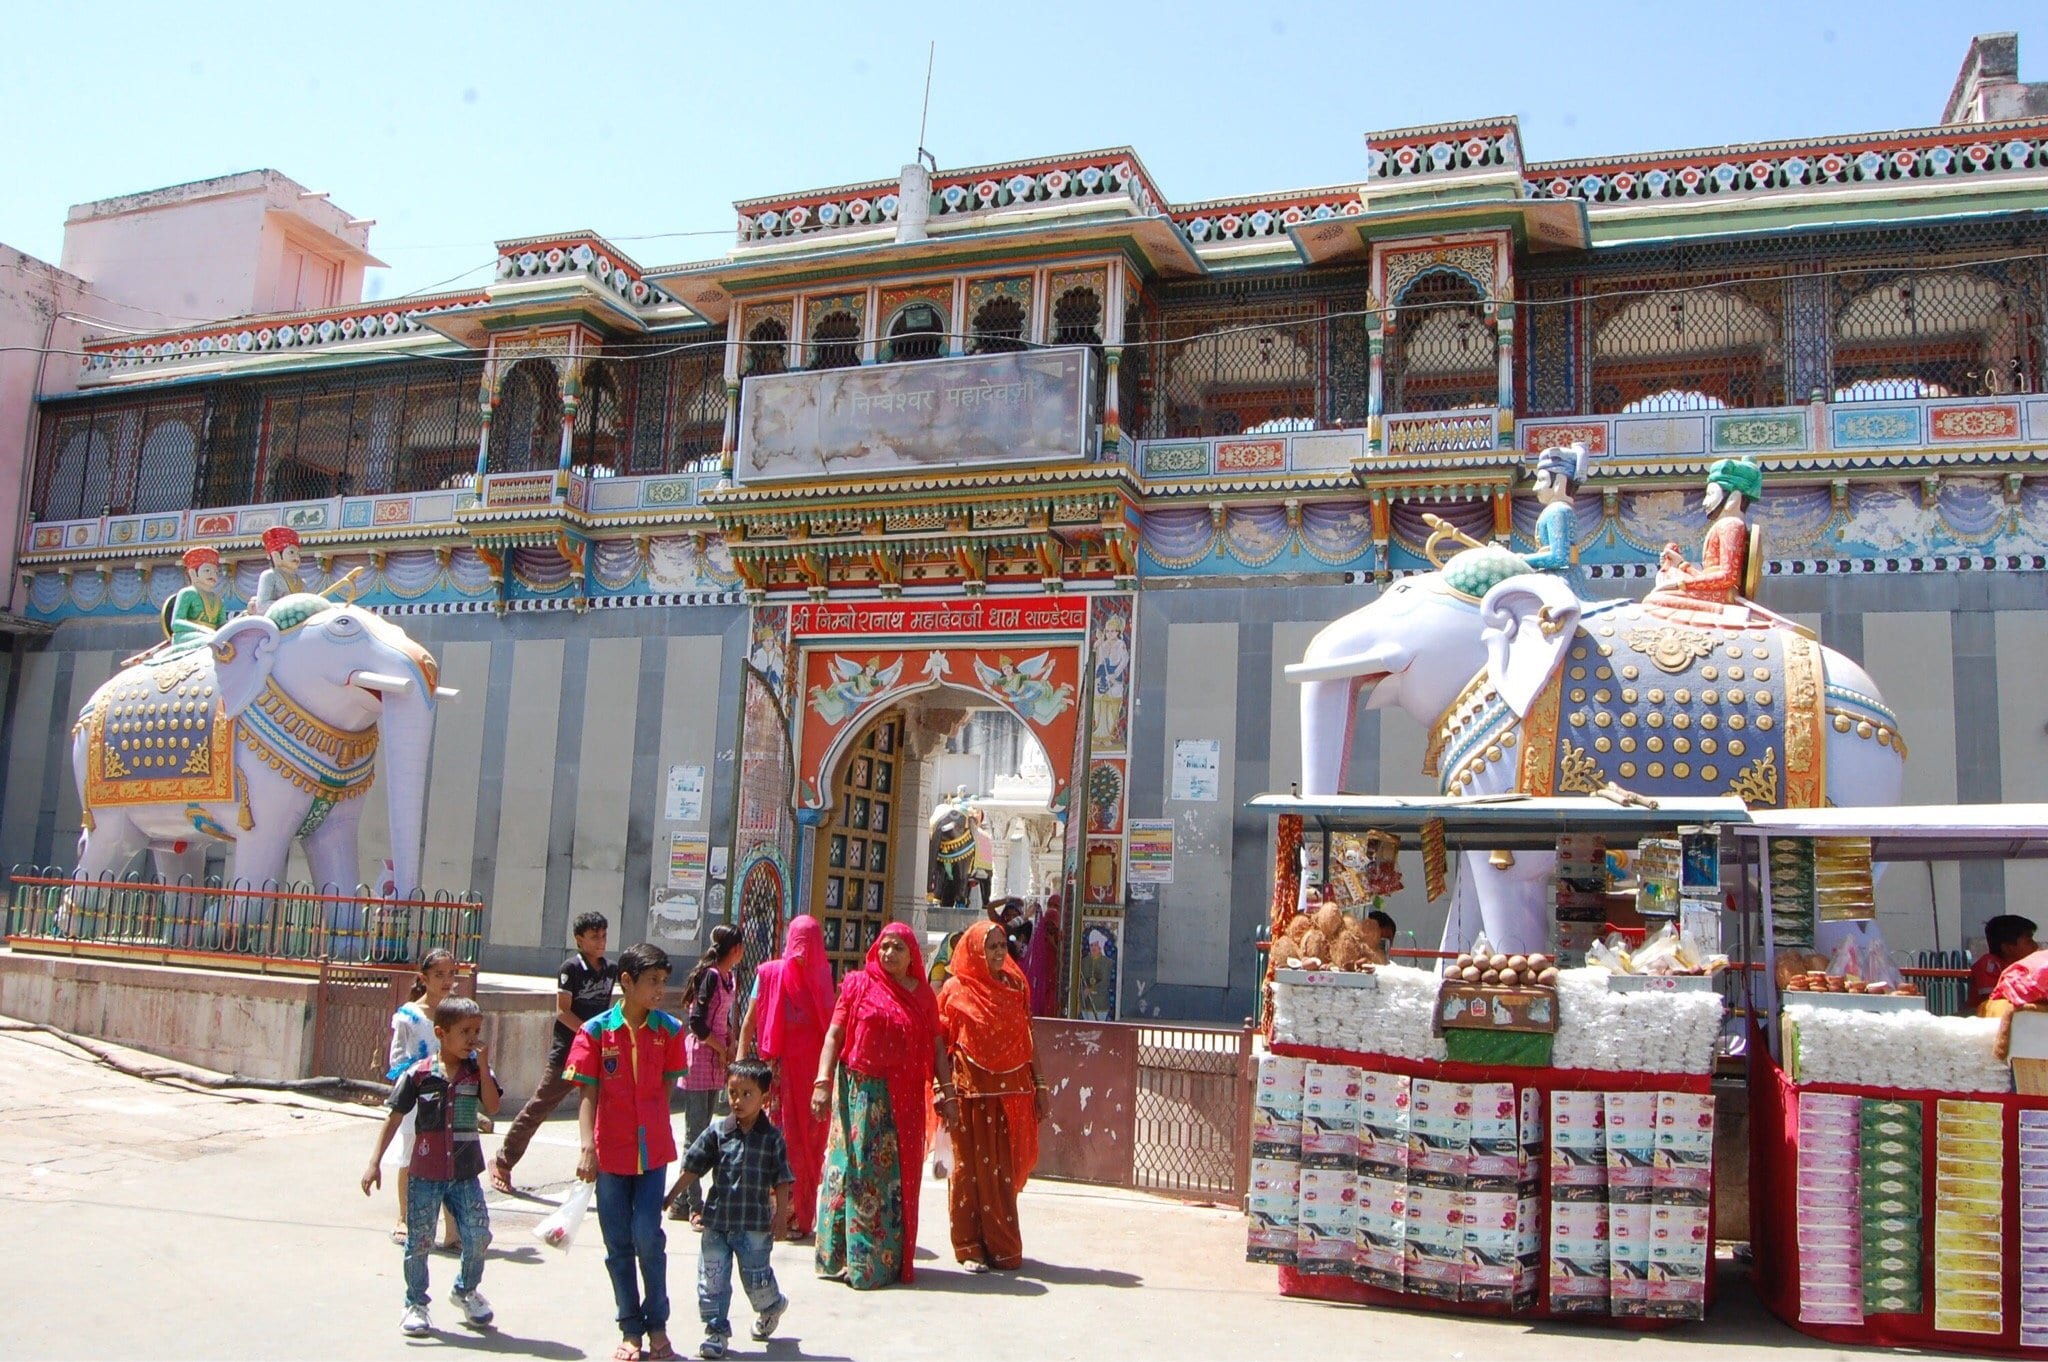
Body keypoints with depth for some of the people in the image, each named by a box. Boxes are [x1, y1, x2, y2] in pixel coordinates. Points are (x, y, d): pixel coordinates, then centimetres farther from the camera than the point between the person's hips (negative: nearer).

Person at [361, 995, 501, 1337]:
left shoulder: (478, 1071, 0)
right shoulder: (419, 1074, -6)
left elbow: (492, 1107, -13)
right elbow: (394, 1118, -1)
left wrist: (483, 1067, -18)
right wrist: (375, 1162, -4)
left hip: (466, 1173, 2)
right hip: (425, 1173, -2)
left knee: (478, 1235, 2)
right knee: (419, 1241, 6)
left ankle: (466, 1290, 28)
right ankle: (415, 1303, 26)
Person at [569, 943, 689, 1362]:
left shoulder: (669, 1029, 0)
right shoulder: (596, 1031, -5)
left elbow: (666, 1086, 7)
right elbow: (588, 1093, -5)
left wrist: (659, 1132, 3)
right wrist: (587, 1146, -13)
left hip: (652, 1150, 0)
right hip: (610, 1151, 0)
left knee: (647, 1236, -6)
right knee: (618, 1244, 7)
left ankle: (657, 1324, 13)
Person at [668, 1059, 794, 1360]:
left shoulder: (772, 1137, -6)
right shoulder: (717, 1131, -1)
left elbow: (782, 1180, -2)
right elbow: (692, 1169, 4)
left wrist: (781, 1213, -8)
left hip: (755, 1224, -2)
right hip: (716, 1221, 2)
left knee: (756, 1279, 8)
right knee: (712, 1278, 5)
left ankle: (772, 1306, 39)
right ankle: (716, 1330, 21)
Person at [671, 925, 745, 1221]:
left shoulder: (728, 978, 12)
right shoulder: (710, 975, -14)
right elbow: (697, 1022, -18)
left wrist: (730, 1048, 3)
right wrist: (721, 1050, -8)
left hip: (716, 1062, 9)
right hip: (700, 1060, -9)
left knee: (702, 1131, 11)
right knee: (696, 1133, -3)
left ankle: (683, 1203, 19)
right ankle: (692, 1205, 2)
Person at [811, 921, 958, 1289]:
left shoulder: (923, 994, 8)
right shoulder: (859, 984, 2)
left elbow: (936, 1047, 9)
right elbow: (834, 1035, -1)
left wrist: (947, 1091, 2)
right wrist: (823, 1082, -11)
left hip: (905, 1098, 2)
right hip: (860, 1092, -2)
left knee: (897, 1175, 5)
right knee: (855, 1171, 0)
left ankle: (890, 1259, 15)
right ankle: (846, 1257, 9)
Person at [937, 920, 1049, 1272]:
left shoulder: (1015, 986, 8)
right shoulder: (955, 989, -2)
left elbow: (1026, 1040, 11)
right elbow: (940, 1042, -2)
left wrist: (1039, 1084, 8)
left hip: (1010, 1092, 3)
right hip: (970, 1091, -3)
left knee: (1004, 1170, 7)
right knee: (969, 1168, 3)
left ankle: (1003, 1245, 17)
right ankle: (970, 1247, 13)